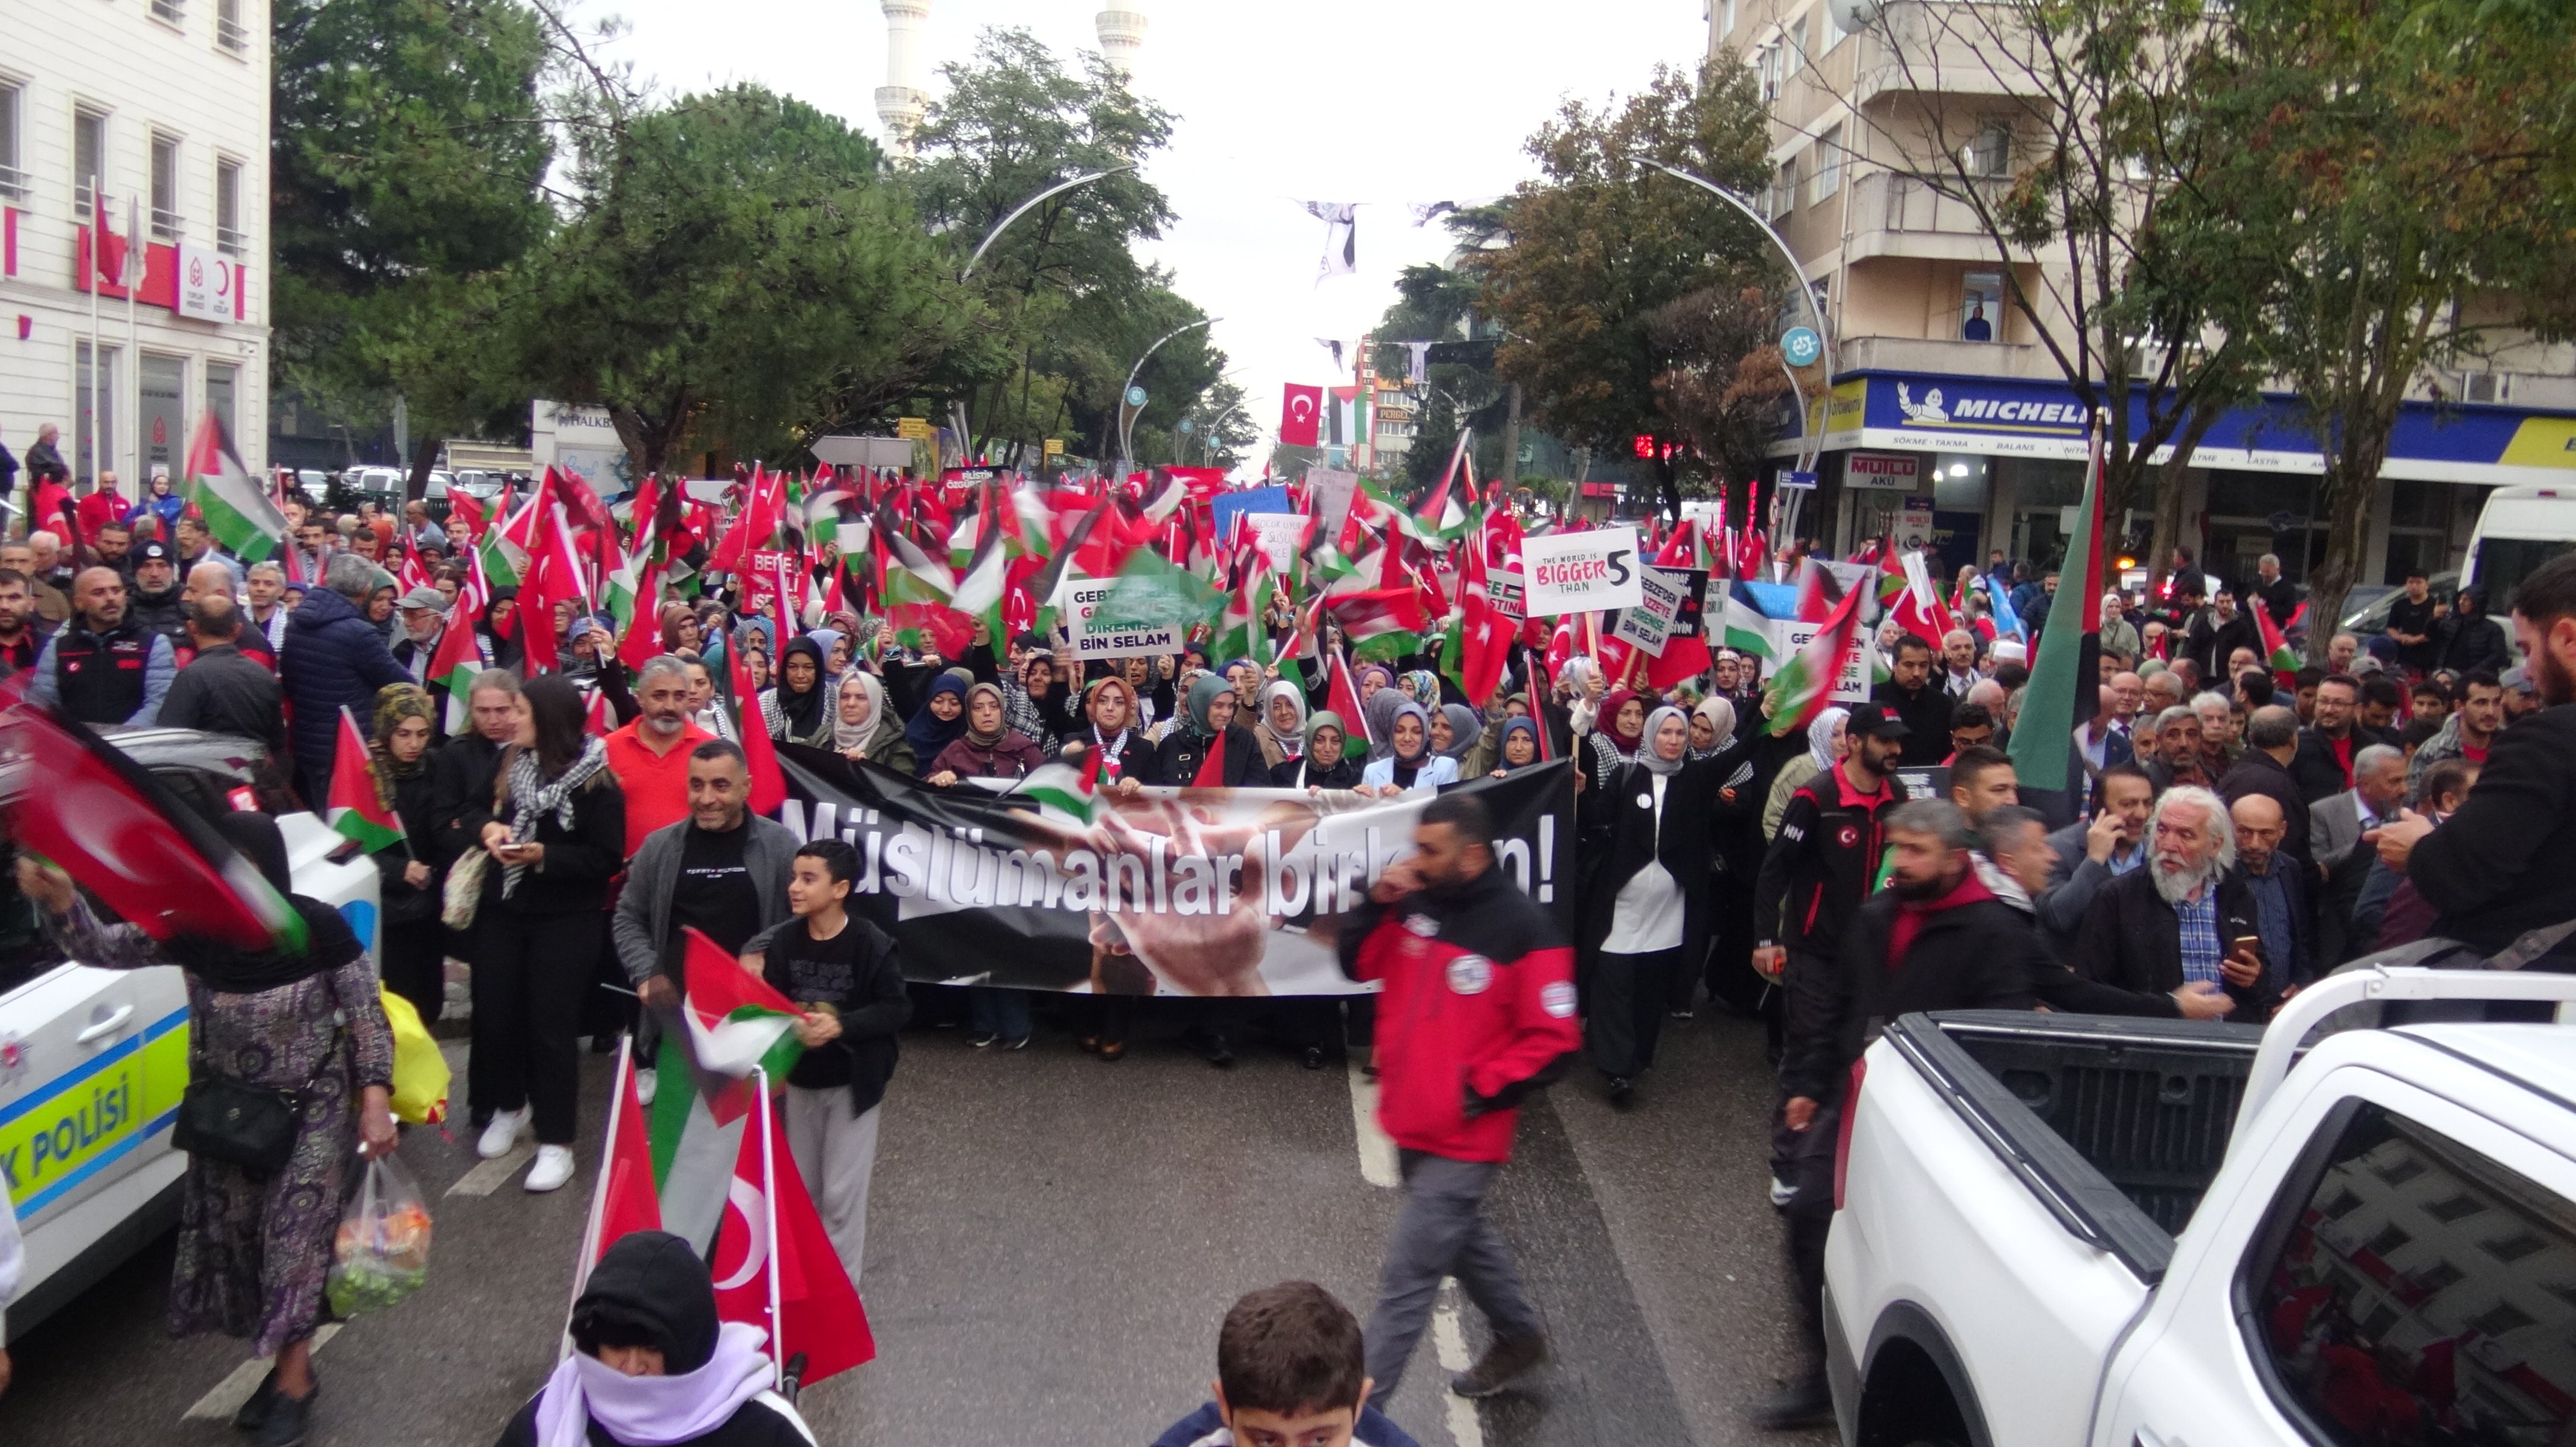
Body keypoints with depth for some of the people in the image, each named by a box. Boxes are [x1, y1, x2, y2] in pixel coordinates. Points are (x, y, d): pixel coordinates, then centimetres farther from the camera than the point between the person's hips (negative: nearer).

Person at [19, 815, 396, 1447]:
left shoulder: (319, 929, -19)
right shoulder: (190, 929, -11)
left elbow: (366, 1015, -12)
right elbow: (100, 946, -20)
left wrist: (375, 1101, -17)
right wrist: (59, 901, -40)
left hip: (313, 1107, -4)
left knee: (296, 1234, -6)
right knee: (239, 1235, 10)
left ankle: (293, 1382, 5)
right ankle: (290, 1361, 26)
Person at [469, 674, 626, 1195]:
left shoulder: (594, 781, -12)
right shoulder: (509, 765, 5)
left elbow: (607, 859, -13)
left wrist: (544, 855, -24)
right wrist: (489, 828, -8)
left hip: (564, 920, -5)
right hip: (502, 910, 5)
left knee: (550, 1026, -3)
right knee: (495, 1015, 10)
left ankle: (556, 1142, 7)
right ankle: (509, 1107, 35)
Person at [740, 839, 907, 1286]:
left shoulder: (872, 945, -19)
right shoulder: (782, 941, -7)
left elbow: (896, 1008, -14)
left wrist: (841, 1025, -25)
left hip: (853, 1082, -4)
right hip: (800, 1080, 5)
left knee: (841, 1190, 0)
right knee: (801, 1185, 16)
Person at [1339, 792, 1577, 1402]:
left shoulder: (1522, 929, -19)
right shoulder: (1416, 901, -2)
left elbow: (1554, 1039, -15)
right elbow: (1358, 966, 8)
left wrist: (1481, 1092, -17)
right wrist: (1376, 905, -9)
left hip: (1461, 1139, -7)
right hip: (1410, 1122, 7)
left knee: (1406, 1280, -3)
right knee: (1460, 1236, 27)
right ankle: (1520, 1334, 50)